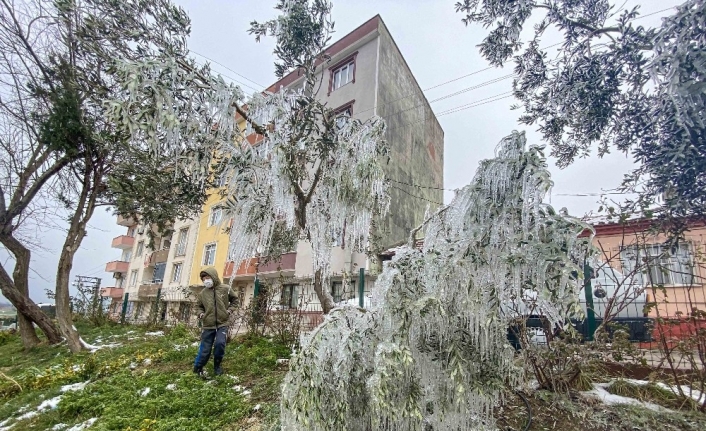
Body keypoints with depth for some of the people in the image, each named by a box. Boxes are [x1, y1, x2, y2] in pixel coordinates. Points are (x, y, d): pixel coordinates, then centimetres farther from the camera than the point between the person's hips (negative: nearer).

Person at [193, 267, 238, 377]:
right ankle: (198, 368, 30)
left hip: (222, 324, -1)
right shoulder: (203, 293, -1)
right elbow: (198, 305, 17)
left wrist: (230, 310, -1)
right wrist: (201, 314, -1)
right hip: (208, 325, 2)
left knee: (220, 343, -20)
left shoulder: (225, 289, -5)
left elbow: (234, 300, 11)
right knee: (205, 349, 4)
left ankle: (217, 365, 6)